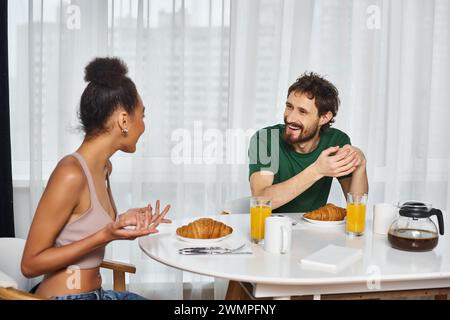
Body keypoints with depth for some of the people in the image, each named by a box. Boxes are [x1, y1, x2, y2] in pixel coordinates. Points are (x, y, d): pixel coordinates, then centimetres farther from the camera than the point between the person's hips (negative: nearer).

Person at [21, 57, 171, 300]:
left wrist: (124, 221, 1)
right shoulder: (71, 174, -21)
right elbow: (30, 264, -17)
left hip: (95, 292, 8)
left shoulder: (103, 167, 5)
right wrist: (104, 236, -24)